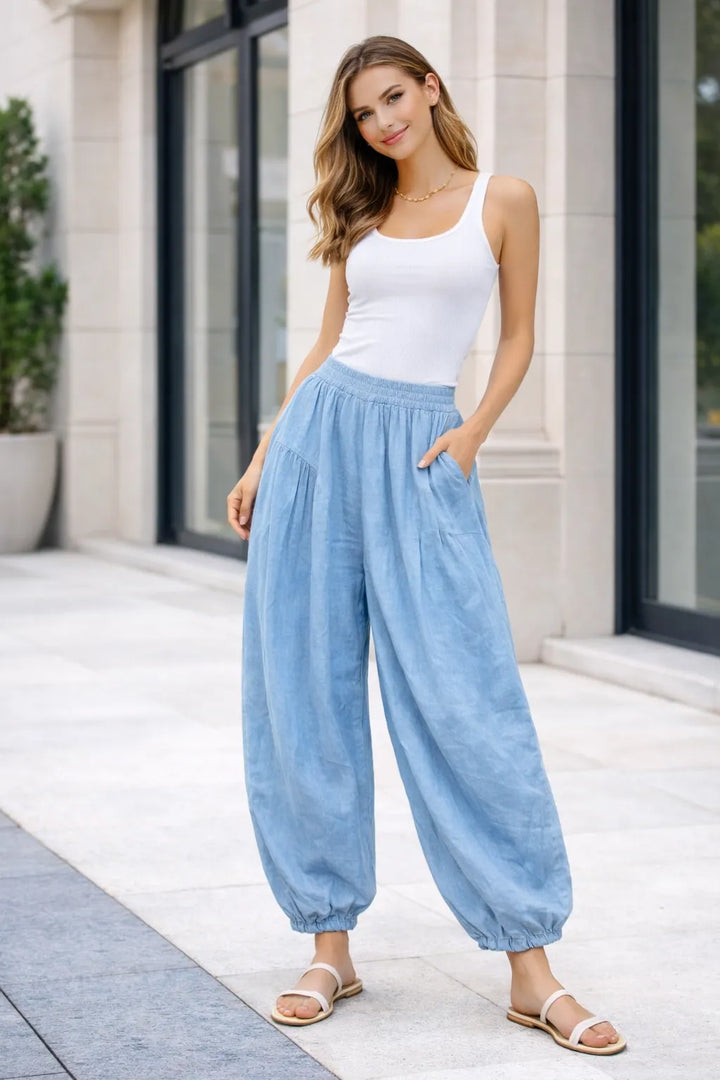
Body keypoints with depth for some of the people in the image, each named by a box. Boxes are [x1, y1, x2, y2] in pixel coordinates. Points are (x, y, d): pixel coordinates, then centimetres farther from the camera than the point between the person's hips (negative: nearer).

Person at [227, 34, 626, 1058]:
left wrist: (472, 432, -9)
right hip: (321, 435, 4)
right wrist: (262, 457, 10)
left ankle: (531, 968, -4)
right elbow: (327, 343, 17)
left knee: (467, 698, -10)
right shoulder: (360, 214, 14)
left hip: (423, 451, -4)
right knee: (305, 695, 1)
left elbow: (518, 340, 7)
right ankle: (331, 945, 11)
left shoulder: (503, 199, 5)